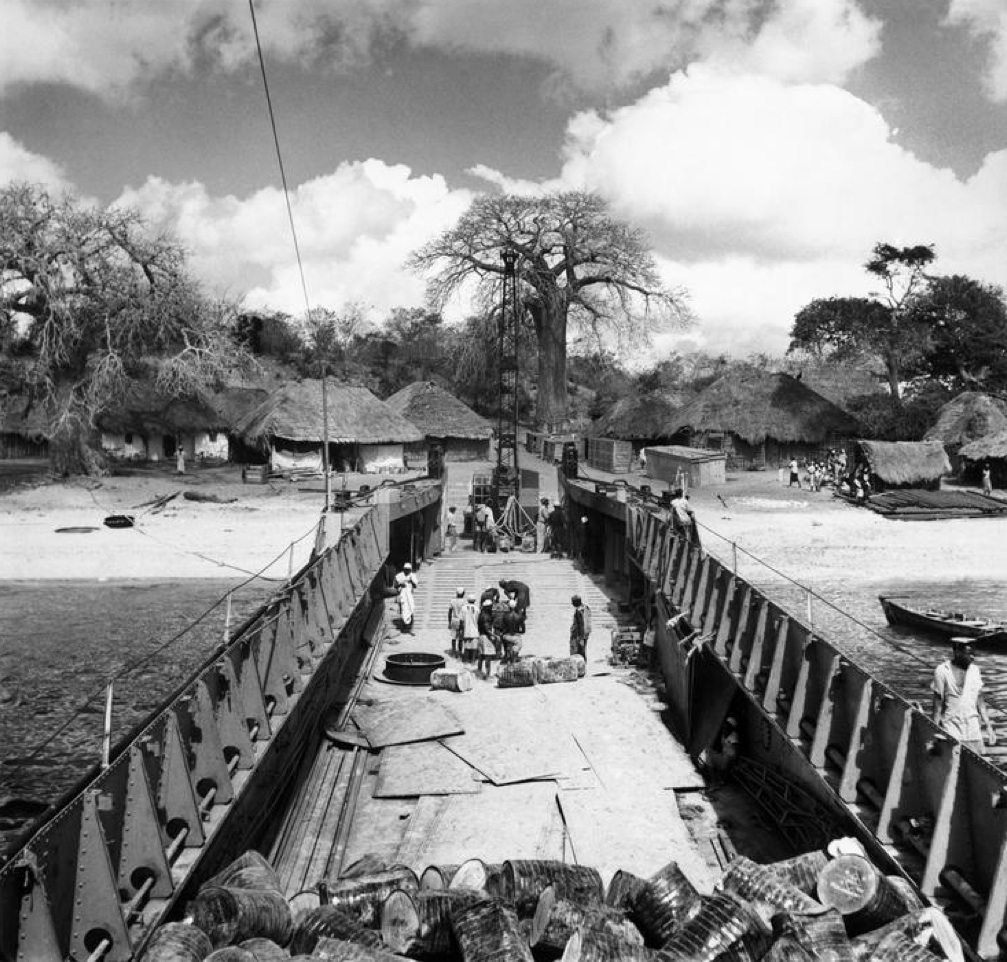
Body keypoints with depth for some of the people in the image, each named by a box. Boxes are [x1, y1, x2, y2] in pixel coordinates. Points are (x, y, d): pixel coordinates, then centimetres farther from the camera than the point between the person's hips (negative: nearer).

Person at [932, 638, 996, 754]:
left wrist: (988, 727, 9)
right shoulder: (942, 671, -7)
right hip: (951, 728, -4)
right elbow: (937, 706, -4)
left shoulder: (974, 670, 7)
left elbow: (980, 702, 13)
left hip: (973, 730, 4)